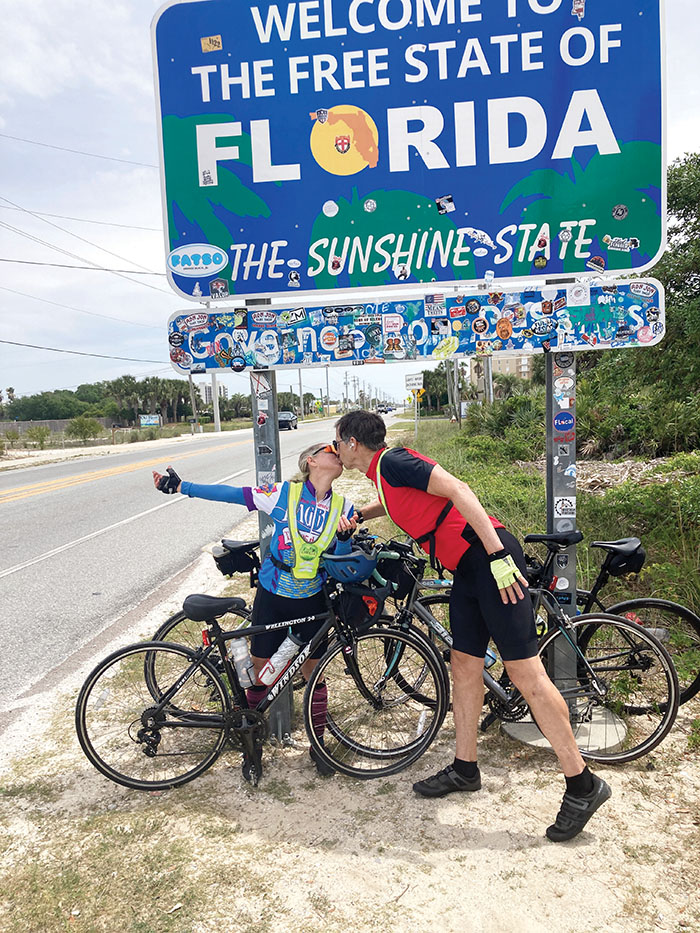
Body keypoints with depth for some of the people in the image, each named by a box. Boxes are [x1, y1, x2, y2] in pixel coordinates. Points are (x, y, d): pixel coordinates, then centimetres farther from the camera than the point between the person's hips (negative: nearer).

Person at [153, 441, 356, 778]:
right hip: (272, 597, -1)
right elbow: (230, 494, -10)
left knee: (314, 675, 10)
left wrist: (346, 536, -22)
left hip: (312, 601, 2)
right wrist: (179, 485, -10)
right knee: (260, 674, 9)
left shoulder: (343, 508, -4)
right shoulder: (283, 494, -13)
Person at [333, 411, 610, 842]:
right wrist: (356, 516, 28)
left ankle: (583, 784, 6)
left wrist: (498, 555, -25)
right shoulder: (382, 472, 19)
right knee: (465, 665, 13)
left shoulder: (393, 461, -9)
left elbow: (457, 489, -20)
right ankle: (465, 768, 26)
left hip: (490, 556, -10)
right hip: (468, 565, 10)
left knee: (525, 671, -6)